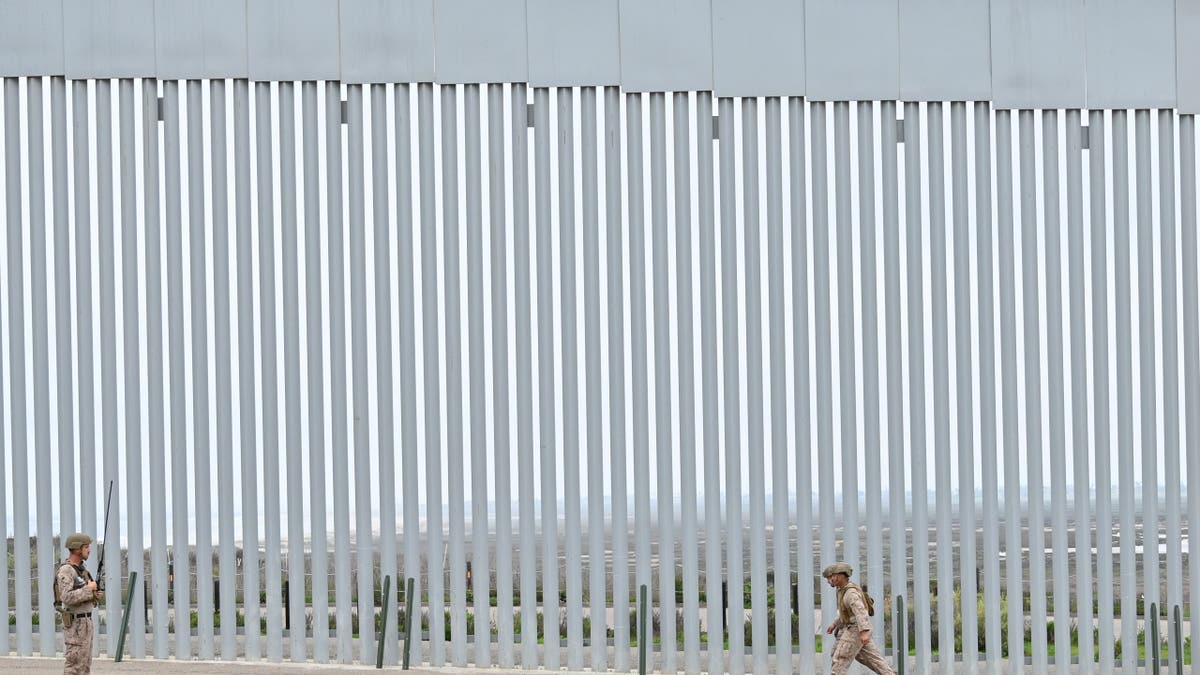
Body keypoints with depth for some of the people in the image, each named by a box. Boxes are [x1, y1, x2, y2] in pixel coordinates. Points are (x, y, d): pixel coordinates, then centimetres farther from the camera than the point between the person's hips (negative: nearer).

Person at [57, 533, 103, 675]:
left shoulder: (79, 569, 13)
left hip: (84, 622, 10)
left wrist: (96, 596, 2)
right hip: (75, 625, -10)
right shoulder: (65, 571, -18)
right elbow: (67, 598, -30)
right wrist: (88, 589, -19)